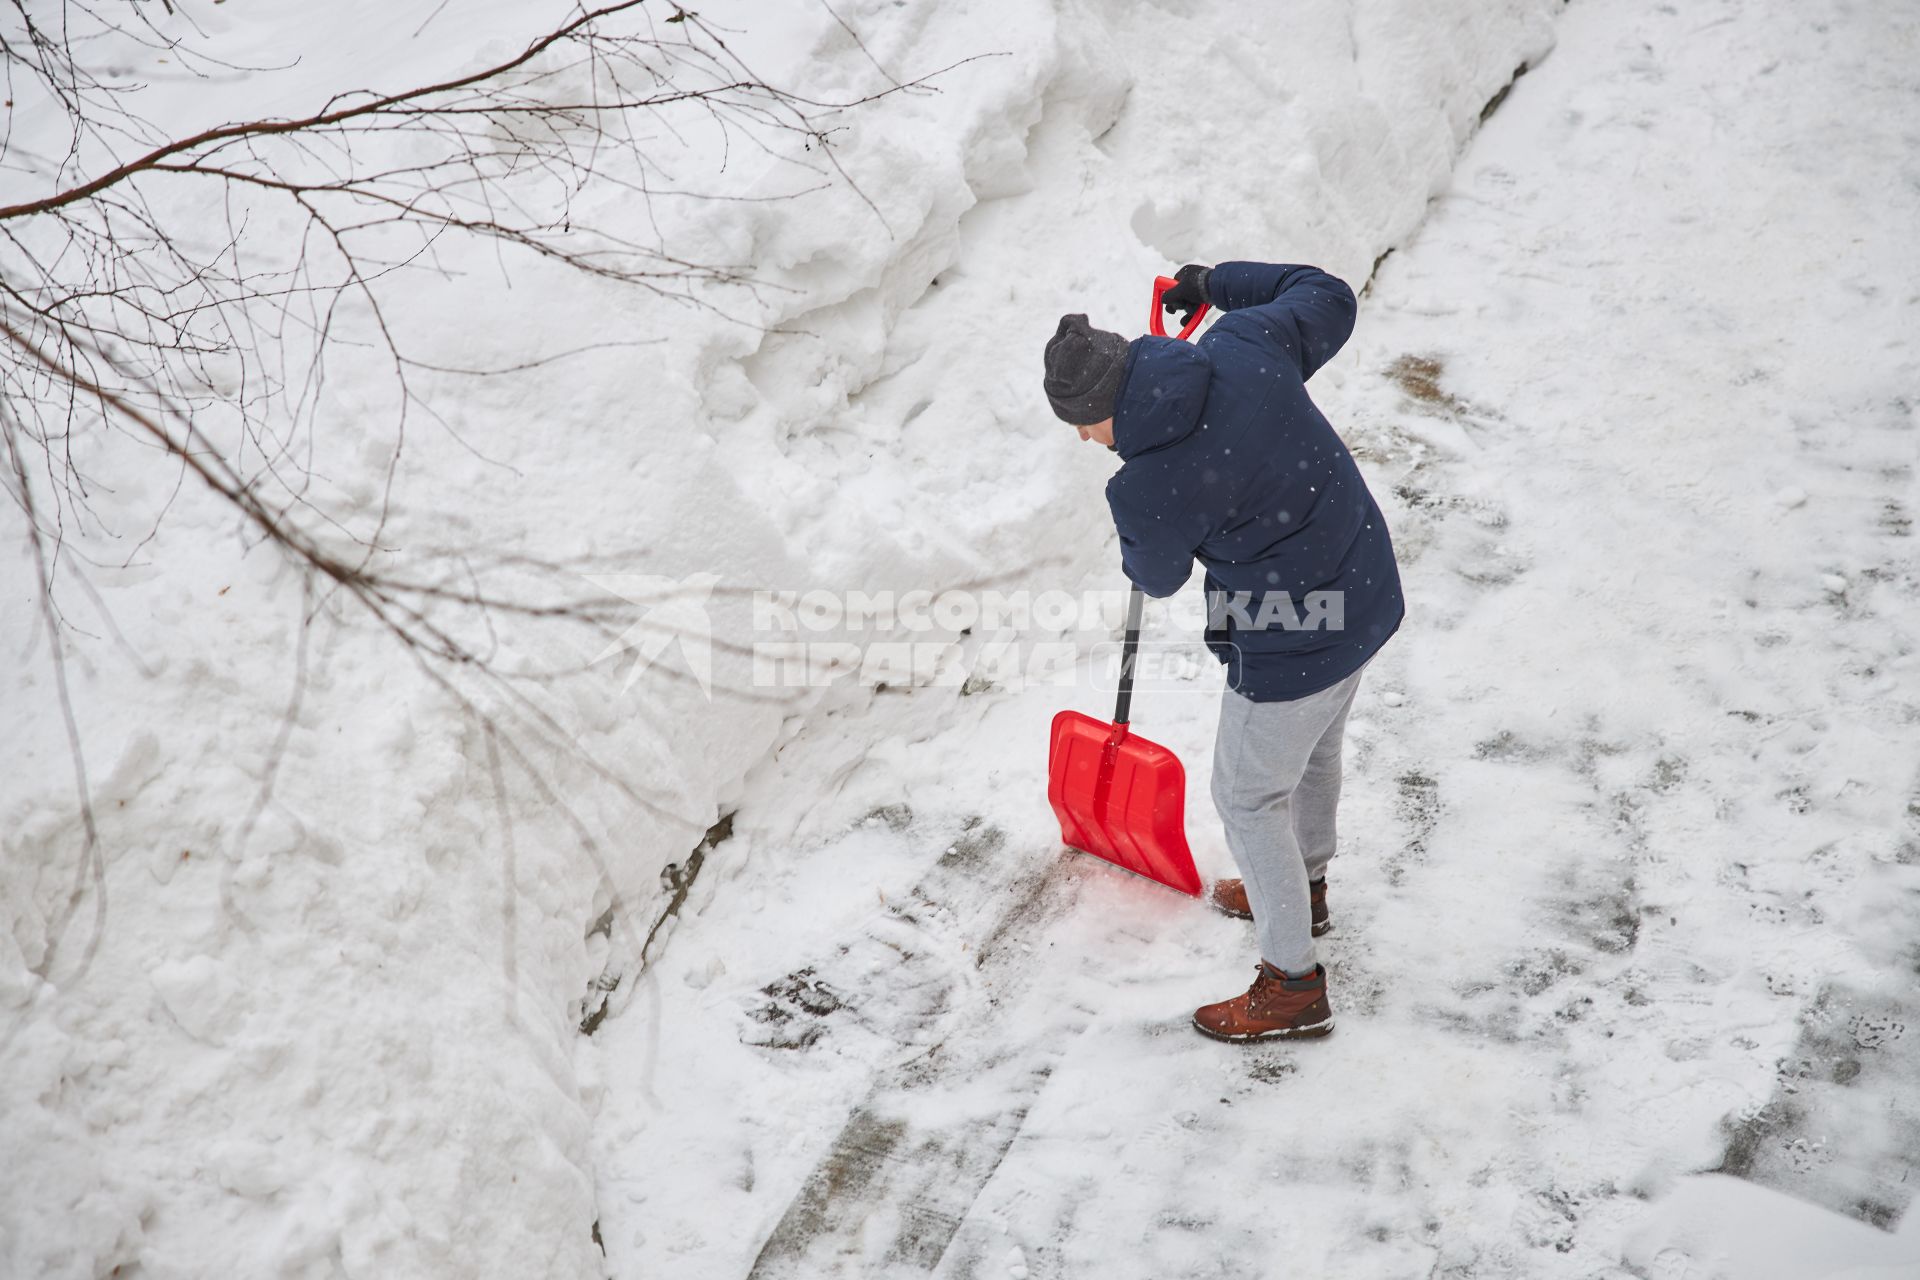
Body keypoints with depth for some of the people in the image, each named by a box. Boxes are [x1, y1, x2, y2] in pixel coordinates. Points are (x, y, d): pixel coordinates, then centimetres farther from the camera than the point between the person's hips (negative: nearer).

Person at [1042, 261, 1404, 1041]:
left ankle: (1293, 984, 27)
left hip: (1291, 648, -8)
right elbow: (1328, 301, 7)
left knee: (1249, 797, 13)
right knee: (1314, 752, 30)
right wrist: (1220, 283, 15)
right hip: (1366, 591, 8)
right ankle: (1303, 890, 56)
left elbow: (1157, 576, -4)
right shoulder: (1243, 346, -14)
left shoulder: (1147, 491, -27)